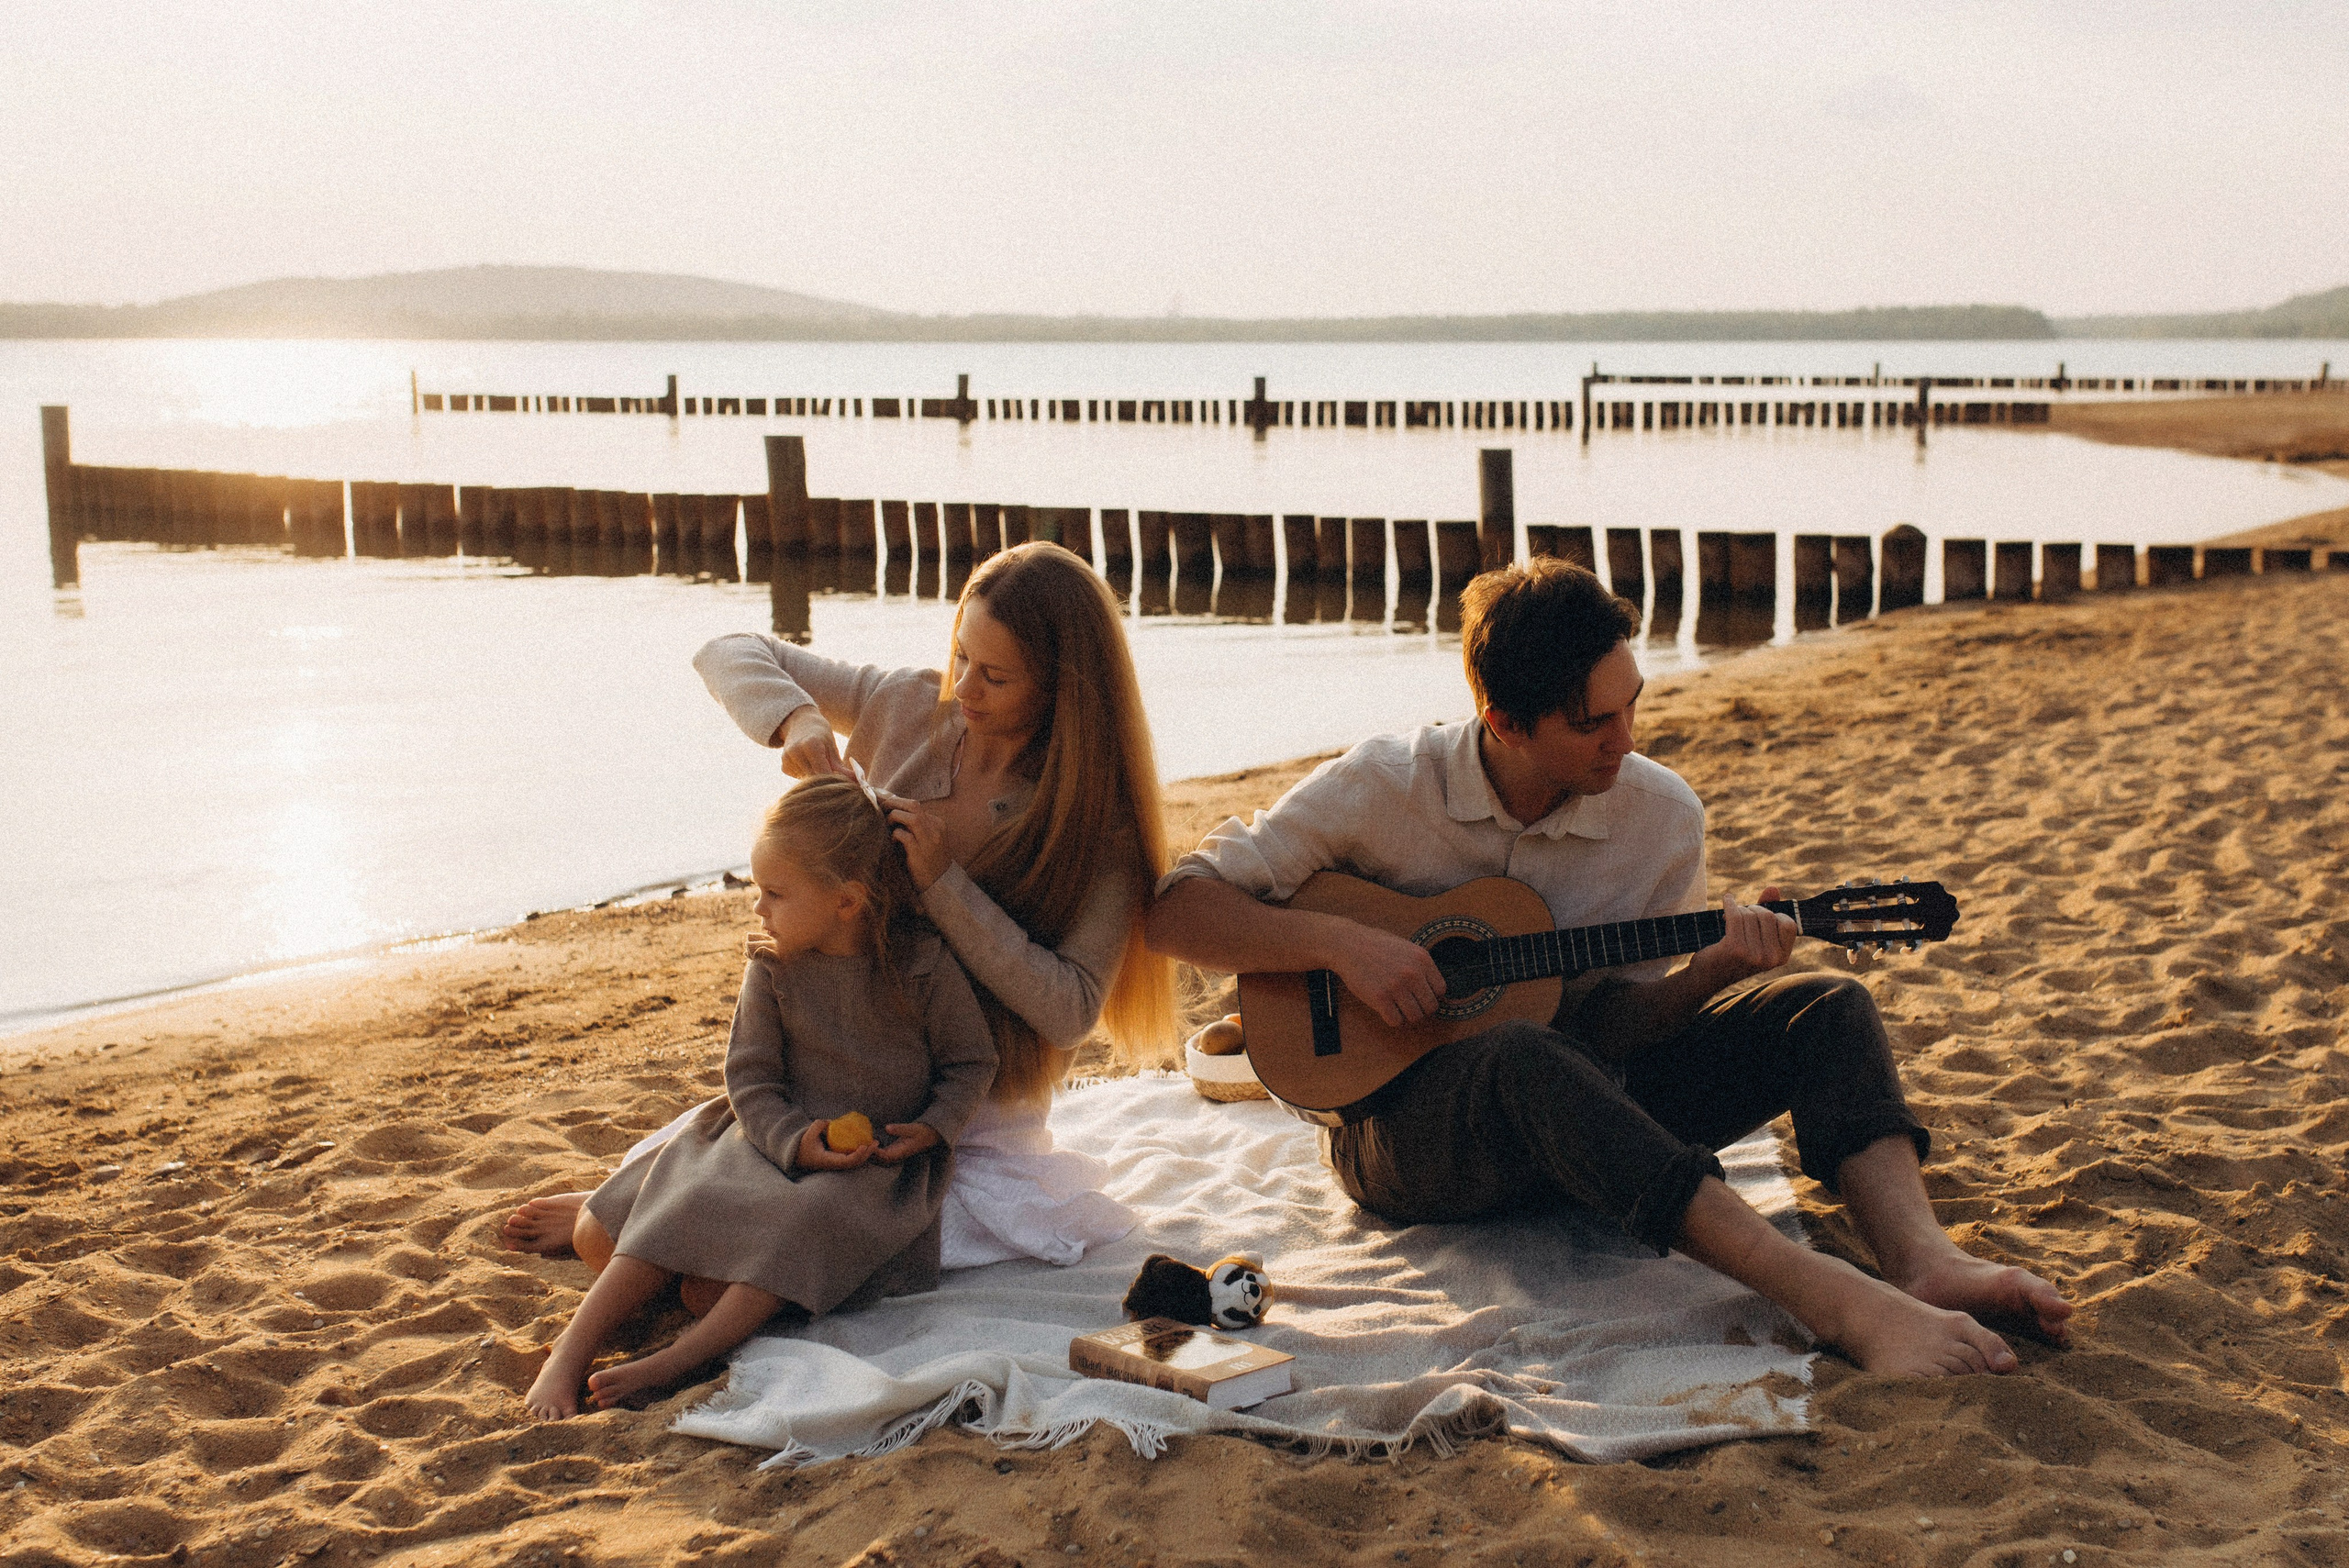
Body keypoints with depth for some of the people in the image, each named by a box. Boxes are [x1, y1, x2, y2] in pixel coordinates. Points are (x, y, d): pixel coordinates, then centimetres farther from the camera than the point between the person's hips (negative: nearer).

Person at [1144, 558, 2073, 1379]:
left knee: (1828, 1009, -12)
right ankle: (1838, 1304, -49)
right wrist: (1340, 943, -26)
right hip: (1406, 1126, -5)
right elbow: (1172, 910, -14)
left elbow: (1622, 1017, 2)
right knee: (1522, 1059, -40)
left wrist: (1714, 969, -18)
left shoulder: (1661, 815, -3)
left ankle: (1924, 1262, -36)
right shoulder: (1380, 790, -13)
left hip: (1587, 1113, 5)